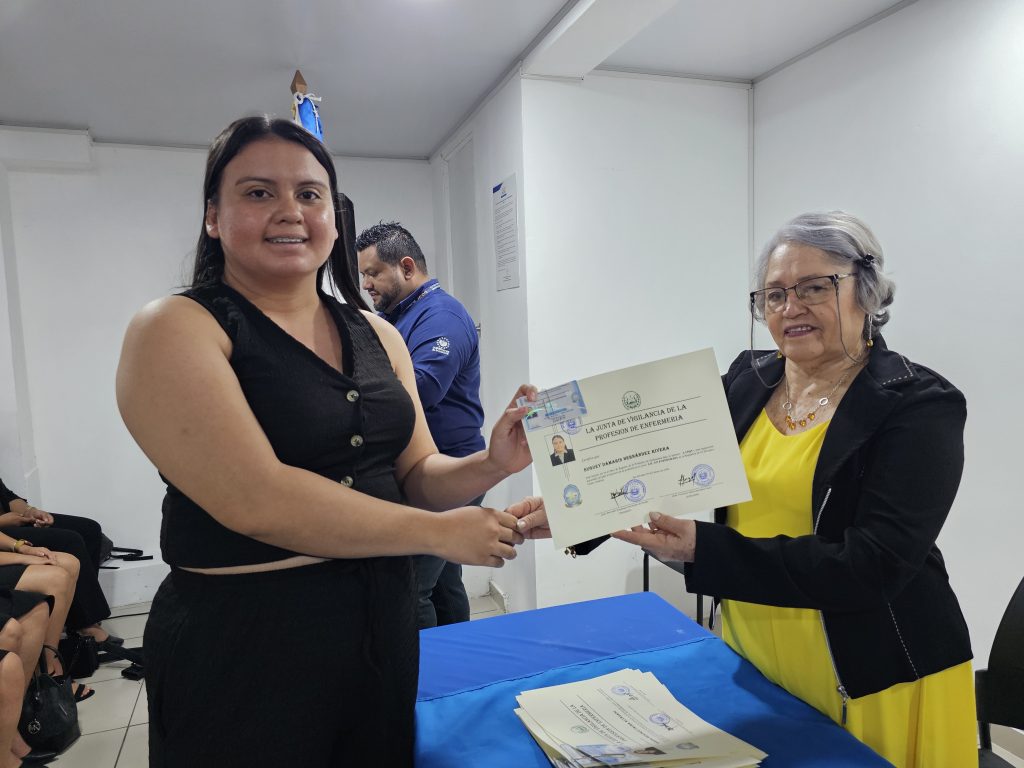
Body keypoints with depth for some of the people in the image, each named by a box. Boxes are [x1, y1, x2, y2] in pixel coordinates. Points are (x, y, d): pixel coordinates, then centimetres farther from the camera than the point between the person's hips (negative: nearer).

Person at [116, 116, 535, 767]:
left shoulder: (376, 334, 5)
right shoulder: (177, 329, -12)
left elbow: (414, 474, 7)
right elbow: (256, 500, -23)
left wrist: (490, 466, -14)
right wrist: (440, 532, -18)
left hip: (383, 625, 6)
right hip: (240, 642, -5)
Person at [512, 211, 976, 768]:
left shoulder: (918, 406, -15)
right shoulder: (746, 380, 0)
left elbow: (873, 565, -24)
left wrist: (701, 549, -33)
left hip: (876, 684, -4)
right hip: (750, 662, 4)